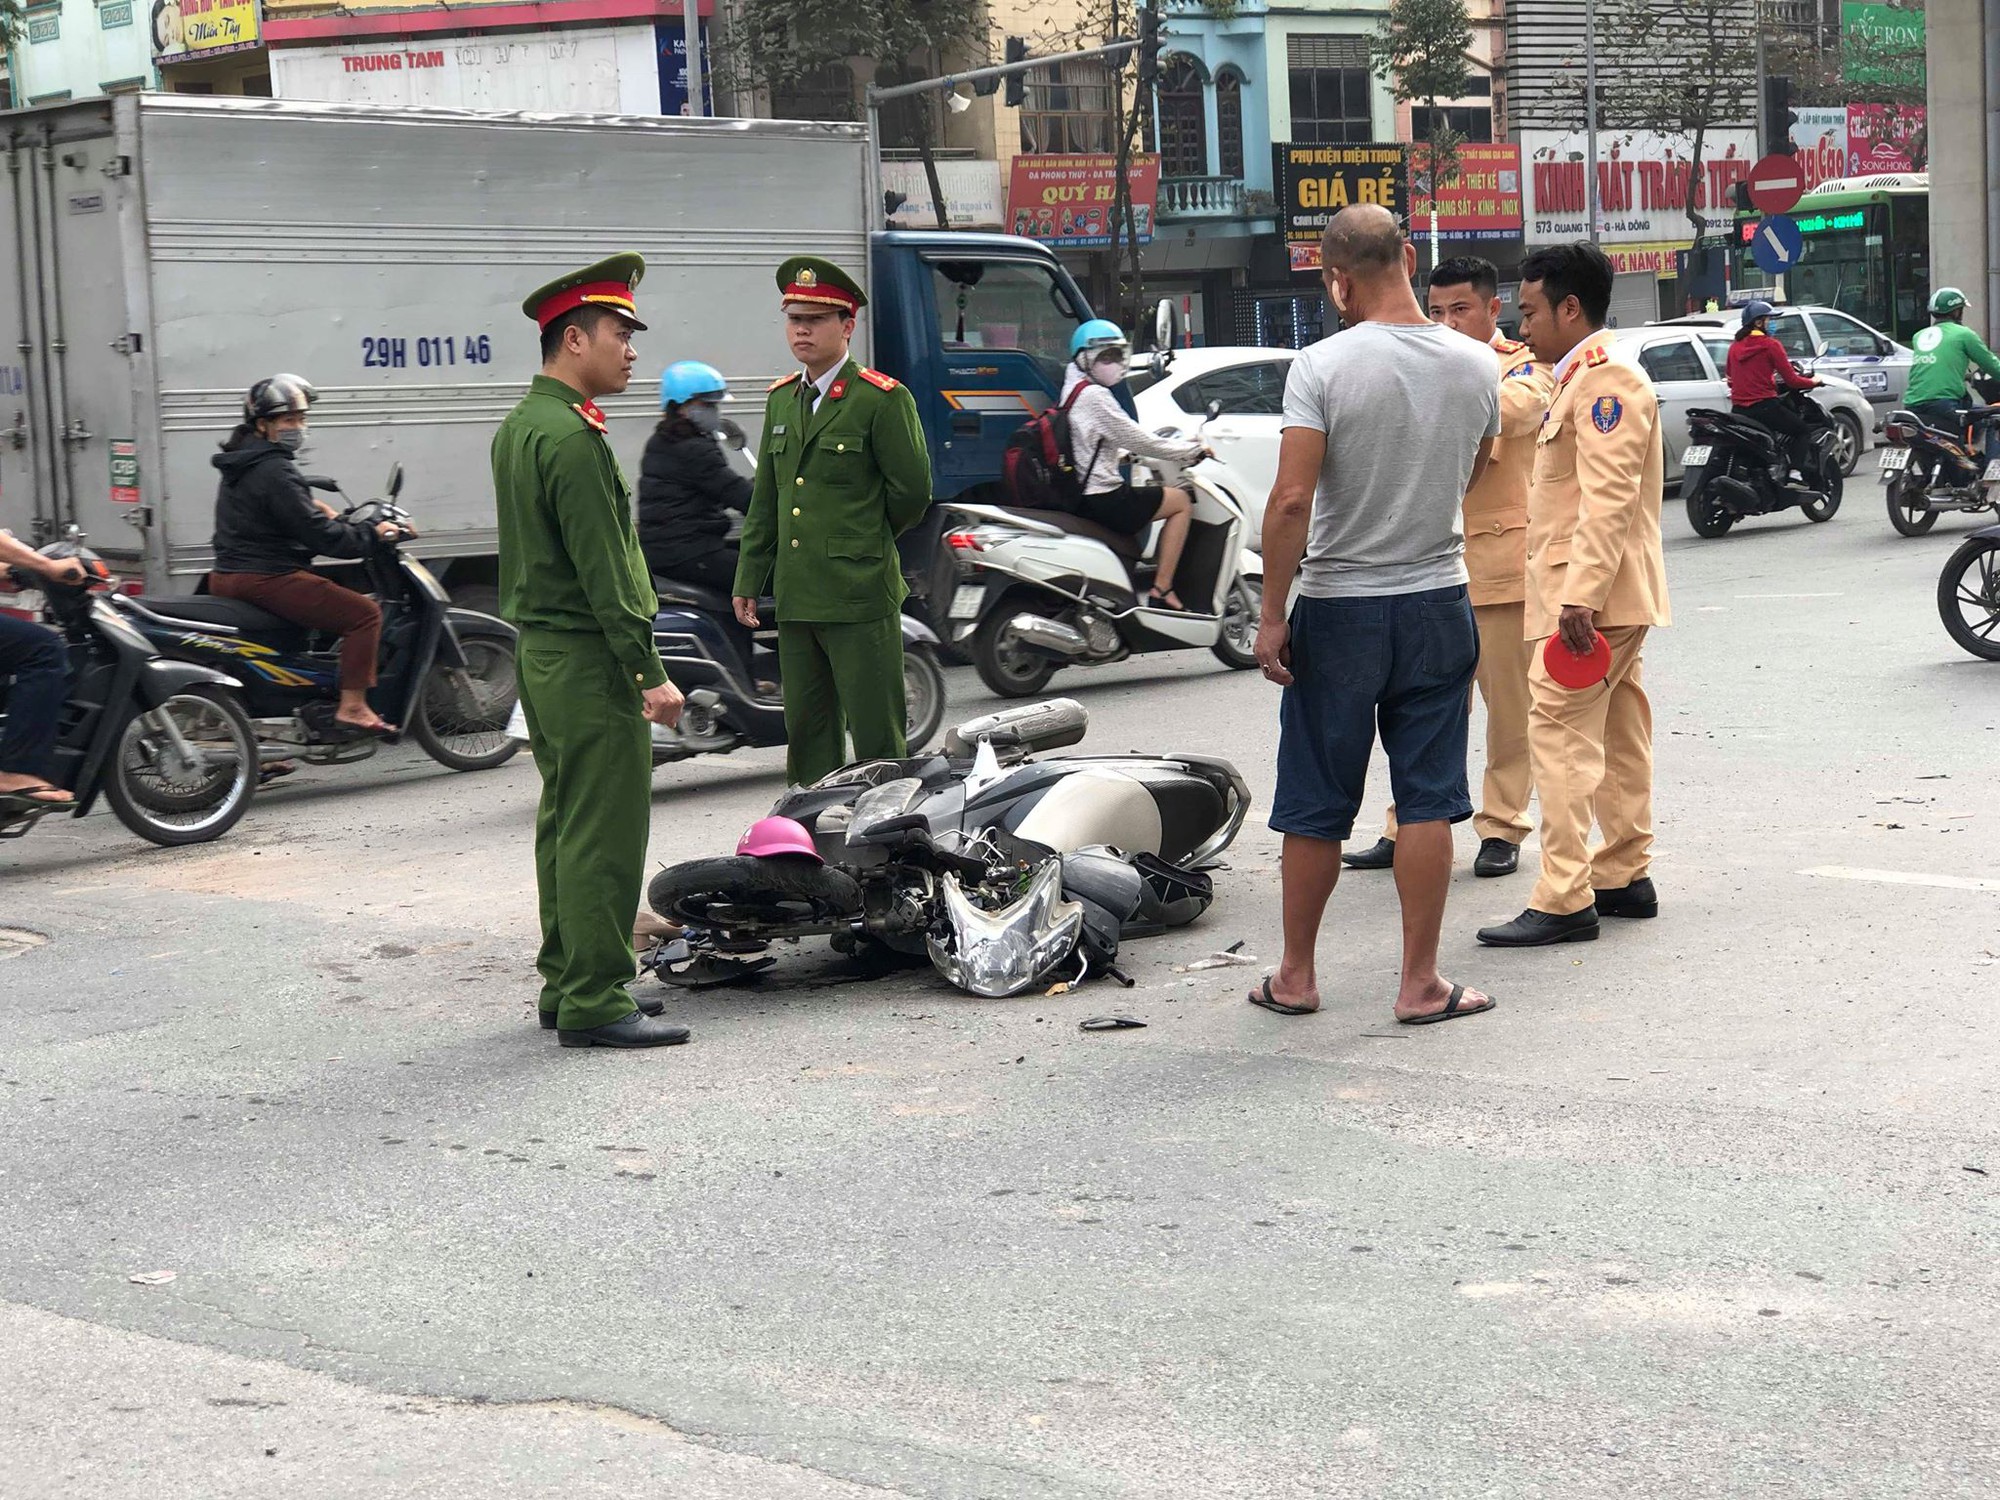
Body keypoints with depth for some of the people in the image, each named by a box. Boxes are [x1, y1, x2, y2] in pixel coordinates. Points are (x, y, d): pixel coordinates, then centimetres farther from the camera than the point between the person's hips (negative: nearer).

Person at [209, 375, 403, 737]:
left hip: (229, 576, 11)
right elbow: (316, 534, -21)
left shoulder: (241, 464, 14)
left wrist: (318, 511, 18)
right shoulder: (275, 471, -17)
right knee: (365, 613, -12)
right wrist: (370, 534, -12)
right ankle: (352, 707, -17)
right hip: (265, 579, -11)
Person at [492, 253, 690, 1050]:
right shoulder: (572, 437, -17)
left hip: (542, 653, 10)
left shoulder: (519, 427, 14)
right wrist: (649, 672, -18)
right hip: (590, 662, -10)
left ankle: (564, 984, 22)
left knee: (565, 826, 15)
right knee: (604, 835, -6)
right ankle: (595, 1003, -3)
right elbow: (603, 569, -20)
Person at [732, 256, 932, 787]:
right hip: (795, 599, 7)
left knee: (877, 739, -3)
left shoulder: (883, 399, -6)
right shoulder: (781, 398, 15)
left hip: (860, 600, -7)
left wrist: (870, 544, 9)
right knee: (806, 732, 11)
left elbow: (912, 493, -3)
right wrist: (748, 581, 15)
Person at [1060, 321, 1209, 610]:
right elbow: (1137, 440, -14)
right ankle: (1161, 592, -7)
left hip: (1079, 496, 10)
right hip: (1102, 498, -10)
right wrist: (1193, 451, -5)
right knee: (1182, 502, -1)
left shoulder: (1072, 391, 15)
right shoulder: (1093, 396, -15)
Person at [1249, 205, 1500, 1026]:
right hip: (1438, 603, 3)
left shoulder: (1323, 366, -15)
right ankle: (1420, 982, 9)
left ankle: (1295, 976, 19)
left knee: (1316, 805, 8)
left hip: (1338, 611, -2)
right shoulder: (1474, 365, -1)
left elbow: (1292, 500, -18)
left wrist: (1272, 614, -11)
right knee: (1427, 800, 7)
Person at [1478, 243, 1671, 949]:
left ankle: (1564, 900, -14)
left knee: (1560, 735, -13)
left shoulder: (1606, 379, -14)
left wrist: (1581, 595, -29)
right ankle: (1625, 876, 20)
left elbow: (1607, 499, -24)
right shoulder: (1582, 379, 21)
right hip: (1610, 597, 11)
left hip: (1590, 595, -11)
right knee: (1617, 736, 13)